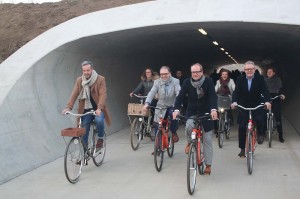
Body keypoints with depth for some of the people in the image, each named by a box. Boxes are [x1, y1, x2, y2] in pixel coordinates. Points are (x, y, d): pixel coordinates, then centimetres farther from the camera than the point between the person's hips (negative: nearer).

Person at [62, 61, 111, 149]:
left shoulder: (100, 79, -9)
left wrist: (99, 108, -32)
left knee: (99, 120, -31)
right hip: (86, 109, 3)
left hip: (98, 109, -3)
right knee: (84, 131, -1)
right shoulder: (79, 80, 2)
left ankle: (100, 138, -2)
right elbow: (74, 94, -3)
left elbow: (102, 95, -18)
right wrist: (68, 107, -17)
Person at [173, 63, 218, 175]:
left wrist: (213, 109, -44)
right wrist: (176, 109, -34)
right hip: (191, 112, 1)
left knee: (207, 141, 3)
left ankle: (208, 165, 19)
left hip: (206, 113, -1)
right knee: (188, 127, -31)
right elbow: (180, 96, -17)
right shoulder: (187, 82, -9)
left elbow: (213, 96, -26)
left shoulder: (209, 82, -14)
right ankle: (190, 142, 4)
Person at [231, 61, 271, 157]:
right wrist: (234, 102, -32)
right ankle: (242, 149, 12)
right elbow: (236, 91, -12)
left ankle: (260, 134, 8)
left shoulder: (260, 78, -6)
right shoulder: (240, 79, -4)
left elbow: (265, 91, -15)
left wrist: (267, 101, -34)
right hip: (244, 106, 1)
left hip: (257, 105, -1)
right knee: (242, 127, -3)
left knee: (259, 119, -27)